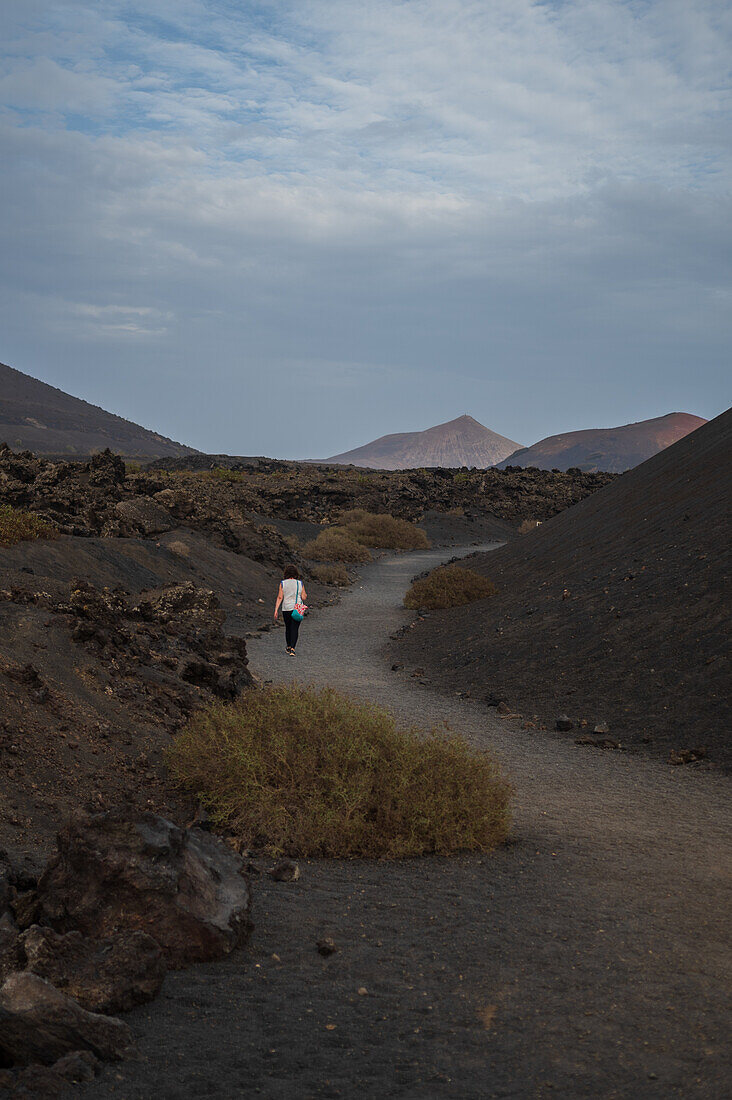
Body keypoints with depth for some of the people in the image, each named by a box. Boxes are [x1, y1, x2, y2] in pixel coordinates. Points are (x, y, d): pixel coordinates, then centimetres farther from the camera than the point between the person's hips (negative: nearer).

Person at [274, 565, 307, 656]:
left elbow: (280, 597, -7)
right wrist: (305, 594, 22)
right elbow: (303, 598, -1)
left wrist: (276, 610, -6)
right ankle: (292, 649, -15)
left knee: (288, 628, 18)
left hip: (286, 609, 1)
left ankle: (288, 648, 29)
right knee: (294, 629, -1)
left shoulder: (282, 583, -2)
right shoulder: (300, 583, -1)